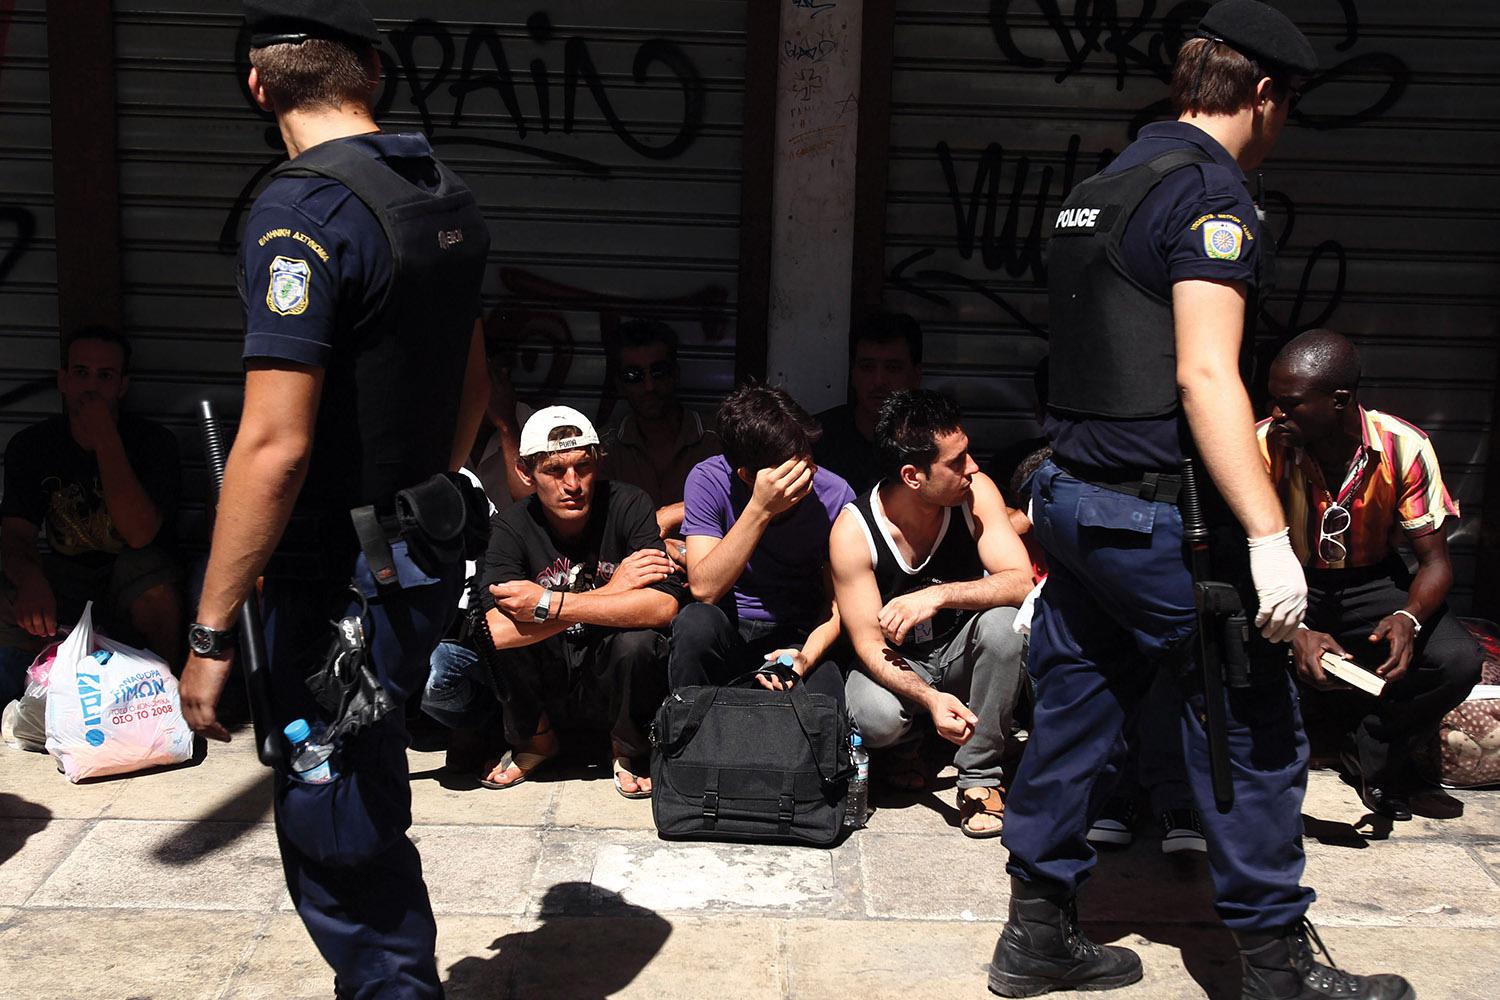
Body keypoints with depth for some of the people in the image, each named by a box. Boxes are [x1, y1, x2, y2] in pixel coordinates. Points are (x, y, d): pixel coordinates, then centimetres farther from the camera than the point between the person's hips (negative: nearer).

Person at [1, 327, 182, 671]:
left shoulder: (152, 440, -12)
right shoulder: (30, 445, -2)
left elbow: (140, 534, -25)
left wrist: (106, 440, -27)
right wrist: (30, 578, -37)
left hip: (130, 578, -3)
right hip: (65, 578, 3)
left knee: (152, 578, -37)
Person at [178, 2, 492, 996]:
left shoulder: (303, 212, -20)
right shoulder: (446, 199, 7)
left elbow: (275, 445, -25)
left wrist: (212, 634, -19)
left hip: (341, 581, -9)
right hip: (426, 564, 9)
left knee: (339, 847, 5)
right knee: (367, 818, 24)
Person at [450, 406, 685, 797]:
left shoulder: (628, 506, -15)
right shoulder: (511, 527, -12)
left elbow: (664, 606, -30)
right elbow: (493, 632, -28)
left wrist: (547, 604, -32)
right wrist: (609, 592, -29)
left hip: (614, 677, -1)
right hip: (547, 684, 1)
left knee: (637, 640, -33)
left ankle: (628, 749, -1)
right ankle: (536, 738, 5)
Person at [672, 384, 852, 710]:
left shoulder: (833, 496, -10)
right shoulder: (709, 479, -14)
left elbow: (838, 601, -2)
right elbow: (704, 589, -24)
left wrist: (806, 657, -22)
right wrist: (760, 510, -32)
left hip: (798, 635, 0)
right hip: (725, 633, 1)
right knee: (696, 621, -34)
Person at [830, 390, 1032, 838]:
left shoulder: (975, 493, -17)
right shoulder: (853, 529, -22)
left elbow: (1022, 582, -24)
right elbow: (868, 643, -21)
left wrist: (938, 595, -40)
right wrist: (929, 698, -39)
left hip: (961, 650, 2)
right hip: (897, 664, -2)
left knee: (1004, 621, -32)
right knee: (875, 719, -35)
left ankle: (979, 775, -15)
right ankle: (914, 742, 5)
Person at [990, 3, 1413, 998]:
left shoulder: (1102, 187, 16)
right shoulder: (1210, 189, -12)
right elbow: (1204, 375, -22)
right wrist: (1269, 534, -24)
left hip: (1072, 496, 9)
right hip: (1159, 514, -9)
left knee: (1075, 711, 13)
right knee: (1253, 730, 3)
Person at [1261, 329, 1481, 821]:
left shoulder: (1403, 447, -20)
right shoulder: (1264, 445, -22)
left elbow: (1435, 559, -13)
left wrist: (1409, 618, -36)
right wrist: (1295, 632, -38)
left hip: (1370, 582, 1)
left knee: (1459, 661, -24)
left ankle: (1374, 757, 5)